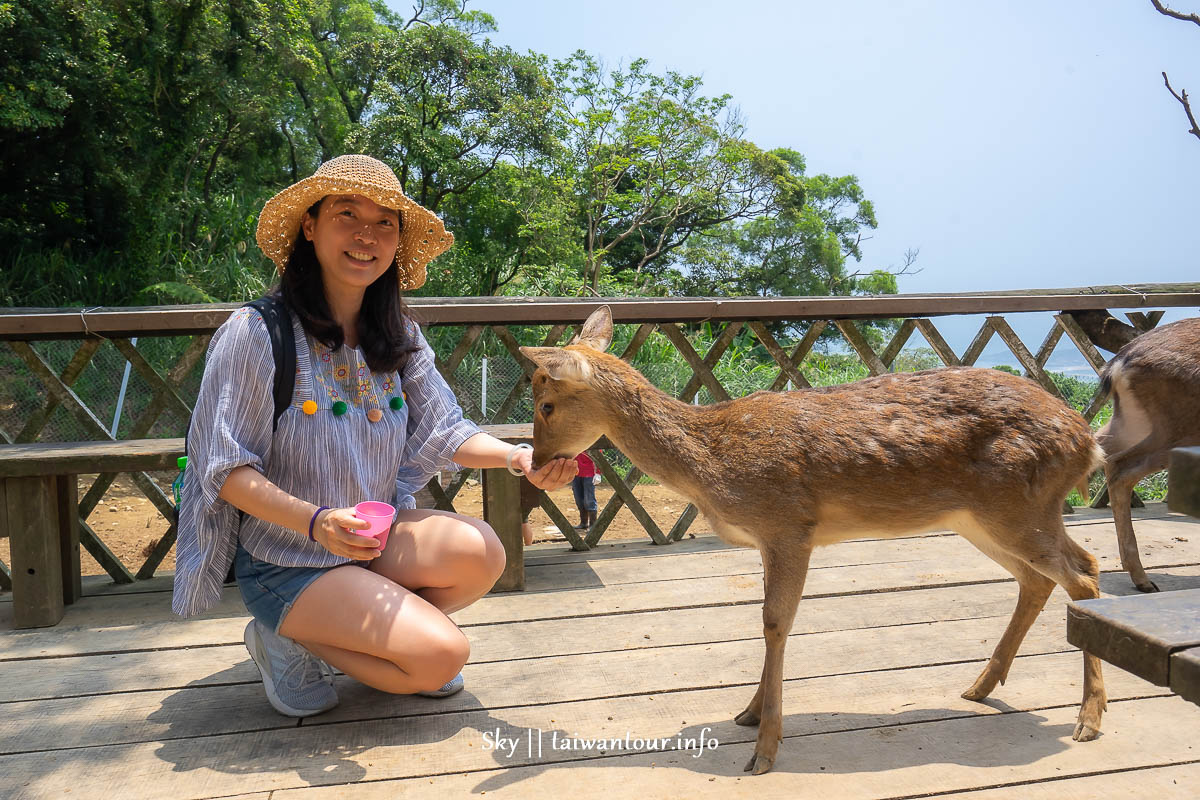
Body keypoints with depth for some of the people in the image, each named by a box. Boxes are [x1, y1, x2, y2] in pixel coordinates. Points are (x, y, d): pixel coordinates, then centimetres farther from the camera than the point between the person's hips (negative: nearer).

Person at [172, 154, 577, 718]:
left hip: (375, 537, 6)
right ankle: (286, 639, 3)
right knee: (441, 655, -19)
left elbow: (444, 433, 0)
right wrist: (315, 521, -32)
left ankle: (384, 634, 5)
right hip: (288, 561, -6)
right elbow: (227, 468, -16)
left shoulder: (398, 337, 2)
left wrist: (518, 459, -20)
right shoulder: (256, 333, -17)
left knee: (480, 553, -22)